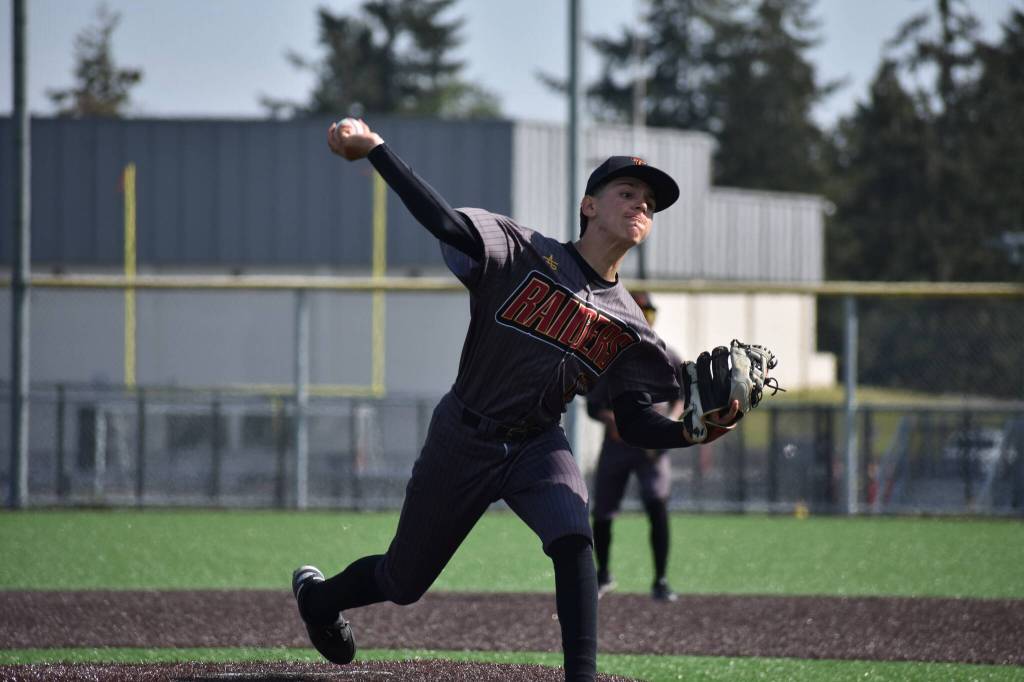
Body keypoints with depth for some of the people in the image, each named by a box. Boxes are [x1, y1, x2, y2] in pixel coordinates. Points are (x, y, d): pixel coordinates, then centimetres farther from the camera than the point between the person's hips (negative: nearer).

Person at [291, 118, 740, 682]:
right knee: (404, 582, 12)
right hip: (462, 442, -3)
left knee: (573, 539, -29)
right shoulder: (524, 254, -16)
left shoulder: (627, 325, -3)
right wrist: (373, 148, -40)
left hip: (538, 446, 3)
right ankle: (319, 595, 46)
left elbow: (635, 423, -3)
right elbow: (442, 221, -29)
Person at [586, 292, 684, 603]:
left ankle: (660, 582, -13)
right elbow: (593, 405, 1)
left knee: (657, 507, -20)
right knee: (601, 515, 6)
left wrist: (673, 418, -10)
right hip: (616, 444, 1)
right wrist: (610, 418, -20)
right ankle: (603, 575, 31)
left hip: (652, 445, -1)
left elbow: (682, 396, 11)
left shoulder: (666, 357, 3)